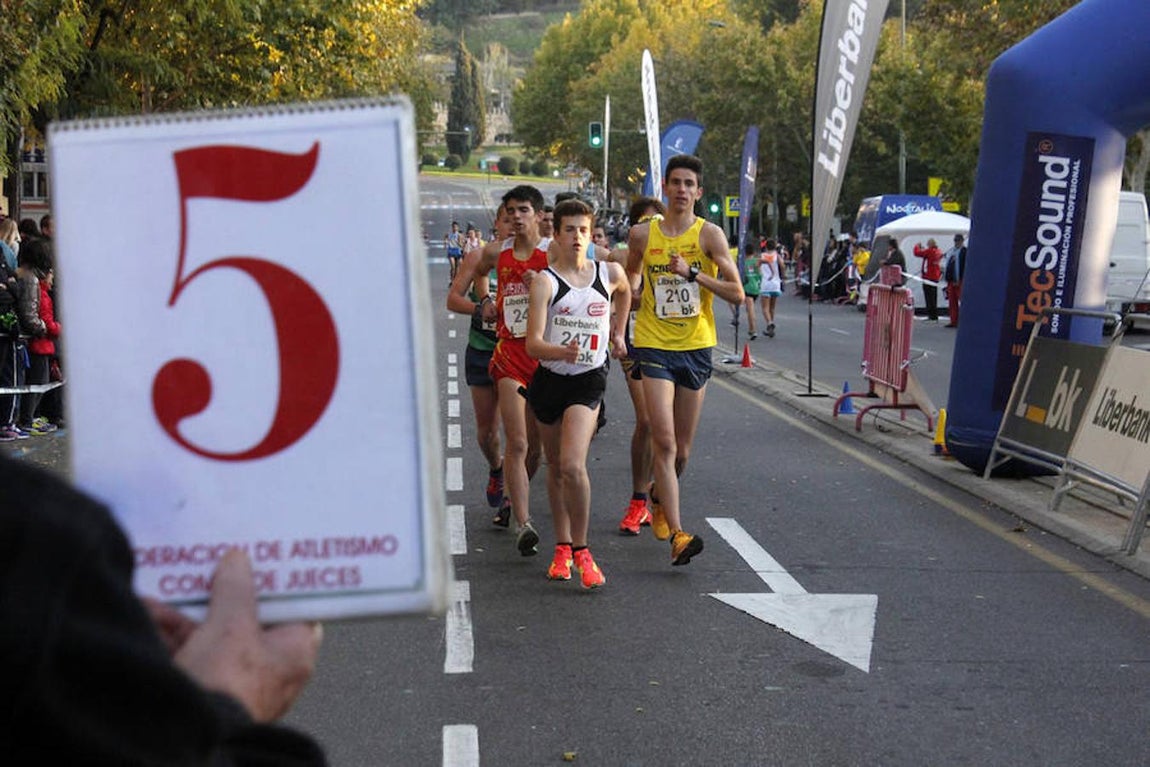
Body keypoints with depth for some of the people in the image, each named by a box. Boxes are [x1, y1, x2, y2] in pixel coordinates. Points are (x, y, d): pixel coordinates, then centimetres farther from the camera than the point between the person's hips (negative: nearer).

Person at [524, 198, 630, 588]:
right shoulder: (545, 281, -10)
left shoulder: (610, 273, -1)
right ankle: (562, 547, 27)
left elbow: (624, 292, 27)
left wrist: (618, 332, 27)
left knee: (573, 465, -18)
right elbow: (533, 343, -20)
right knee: (555, 466, 13)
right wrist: (561, 351, -39)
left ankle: (581, 550, -6)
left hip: (589, 381, -1)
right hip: (549, 379, 1)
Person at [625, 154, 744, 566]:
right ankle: (677, 535, -17)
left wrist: (692, 273, -16)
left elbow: (737, 293, -8)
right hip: (655, 345, -1)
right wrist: (634, 293, 6)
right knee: (664, 442, -14)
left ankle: (661, 501, 41)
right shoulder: (642, 234, 3)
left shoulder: (709, 234, -2)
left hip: (697, 347, 1)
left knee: (682, 448, 11)